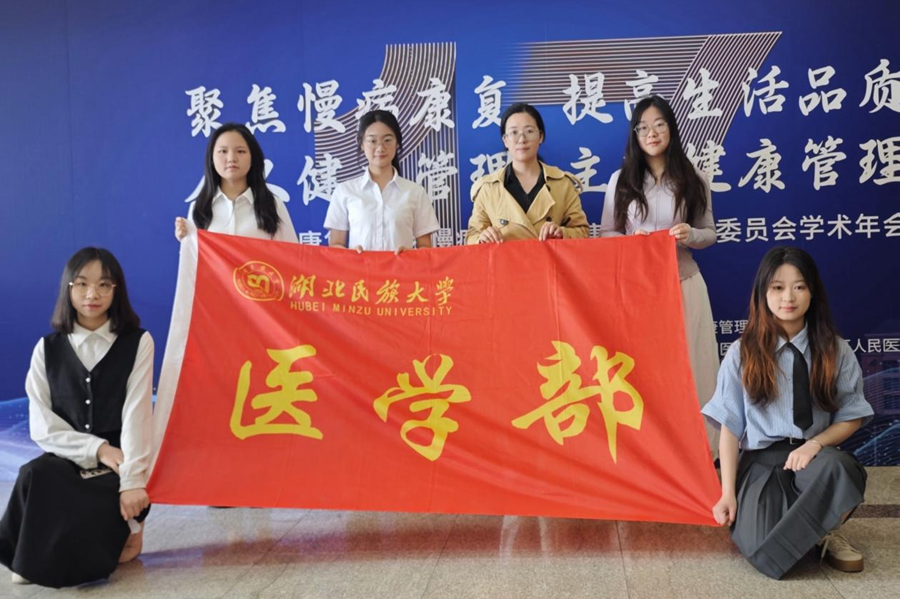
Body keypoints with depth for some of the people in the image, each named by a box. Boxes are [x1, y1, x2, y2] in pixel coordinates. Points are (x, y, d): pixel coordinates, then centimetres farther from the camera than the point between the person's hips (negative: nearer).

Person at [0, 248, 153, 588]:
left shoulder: (138, 343, 1)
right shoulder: (47, 349, 7)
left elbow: (136, 416, -9)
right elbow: (42, 426, 0)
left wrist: (132, 481, -19)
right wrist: (97, 449, -14)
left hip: (117, 464, -2)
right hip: (67, 463, 2)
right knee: (34, 476, -30)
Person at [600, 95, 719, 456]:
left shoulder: (693, 180, 5)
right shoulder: (621, 180, 4)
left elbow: (709, 233, 8)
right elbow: (606, 234, 5)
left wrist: (690, 235, -13)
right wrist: (632, 241, -14)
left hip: (682, 283, 0)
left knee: (686, 364, 3)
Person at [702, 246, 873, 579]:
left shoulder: (835, 350, 2)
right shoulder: (743, 352, -1)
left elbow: (851, 416, 6)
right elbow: (730, 426, -2)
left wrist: (815, 444, -15)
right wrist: (728, 493, -8)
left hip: (815, 456, 1)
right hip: (761, 460, -1)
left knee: (837, 468, -39)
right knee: (764, 554, -26)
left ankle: (825, 531, -6)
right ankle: (813, 528, 9)